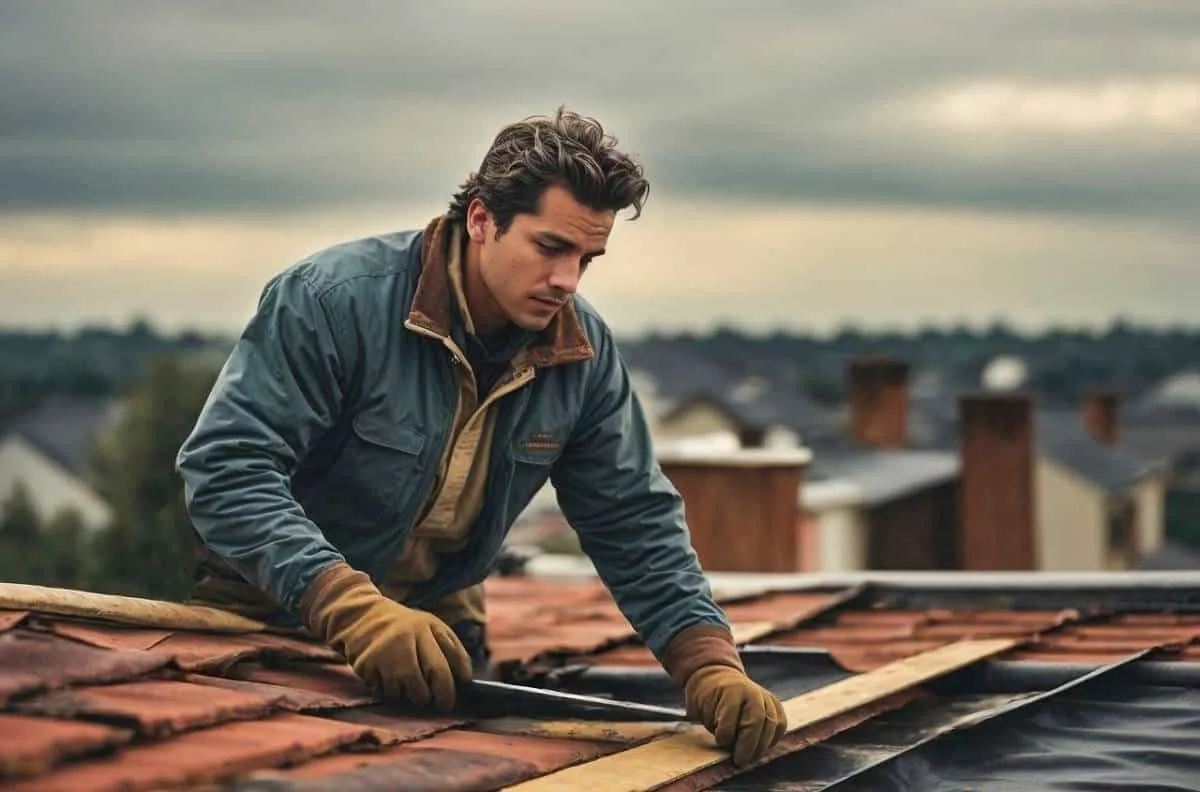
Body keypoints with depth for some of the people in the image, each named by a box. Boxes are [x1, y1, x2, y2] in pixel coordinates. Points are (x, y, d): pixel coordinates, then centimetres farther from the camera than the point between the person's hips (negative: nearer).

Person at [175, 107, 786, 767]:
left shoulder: (584, 354, -8)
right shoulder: (334, 298, -25)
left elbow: (635, 523, -3)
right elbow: (225, 466, -32)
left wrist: (712, 668, -20)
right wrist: (353, 608, -44)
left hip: (433, 629, 4)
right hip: (266, 617, -4)